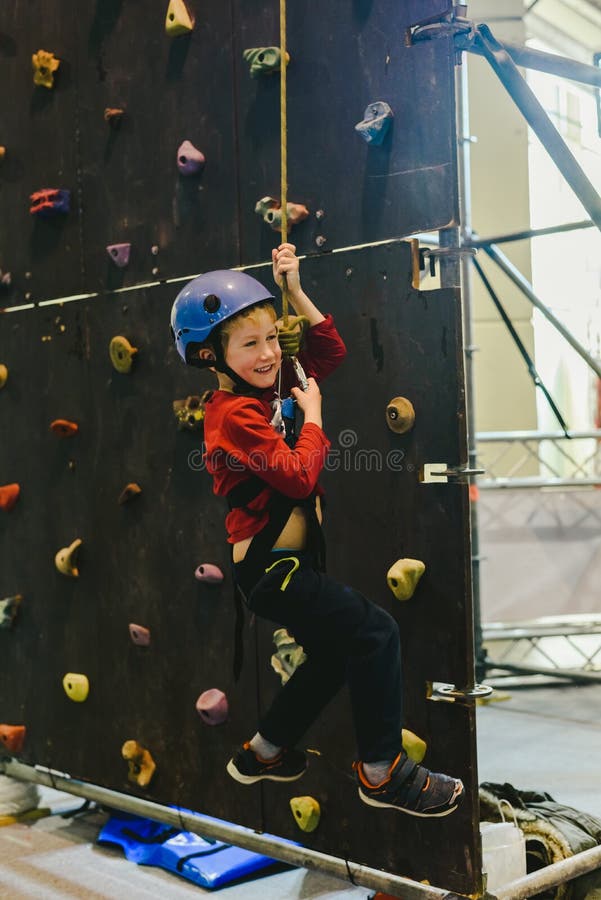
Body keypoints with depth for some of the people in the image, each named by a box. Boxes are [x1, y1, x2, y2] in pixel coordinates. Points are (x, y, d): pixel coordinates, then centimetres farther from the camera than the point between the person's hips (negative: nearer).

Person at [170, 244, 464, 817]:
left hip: (292, 561, 10)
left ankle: (263, 753, 37)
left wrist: (295, 291, 7)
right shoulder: (235, 413, -18)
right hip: (271, 569, -10)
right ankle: (382, 773, -2)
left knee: (334, 655, 23)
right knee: (376, 631, -15)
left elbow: (332, 350, 15)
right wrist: (313, 416, -12)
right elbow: (299, 476, -25)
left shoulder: (273, 385, 7)